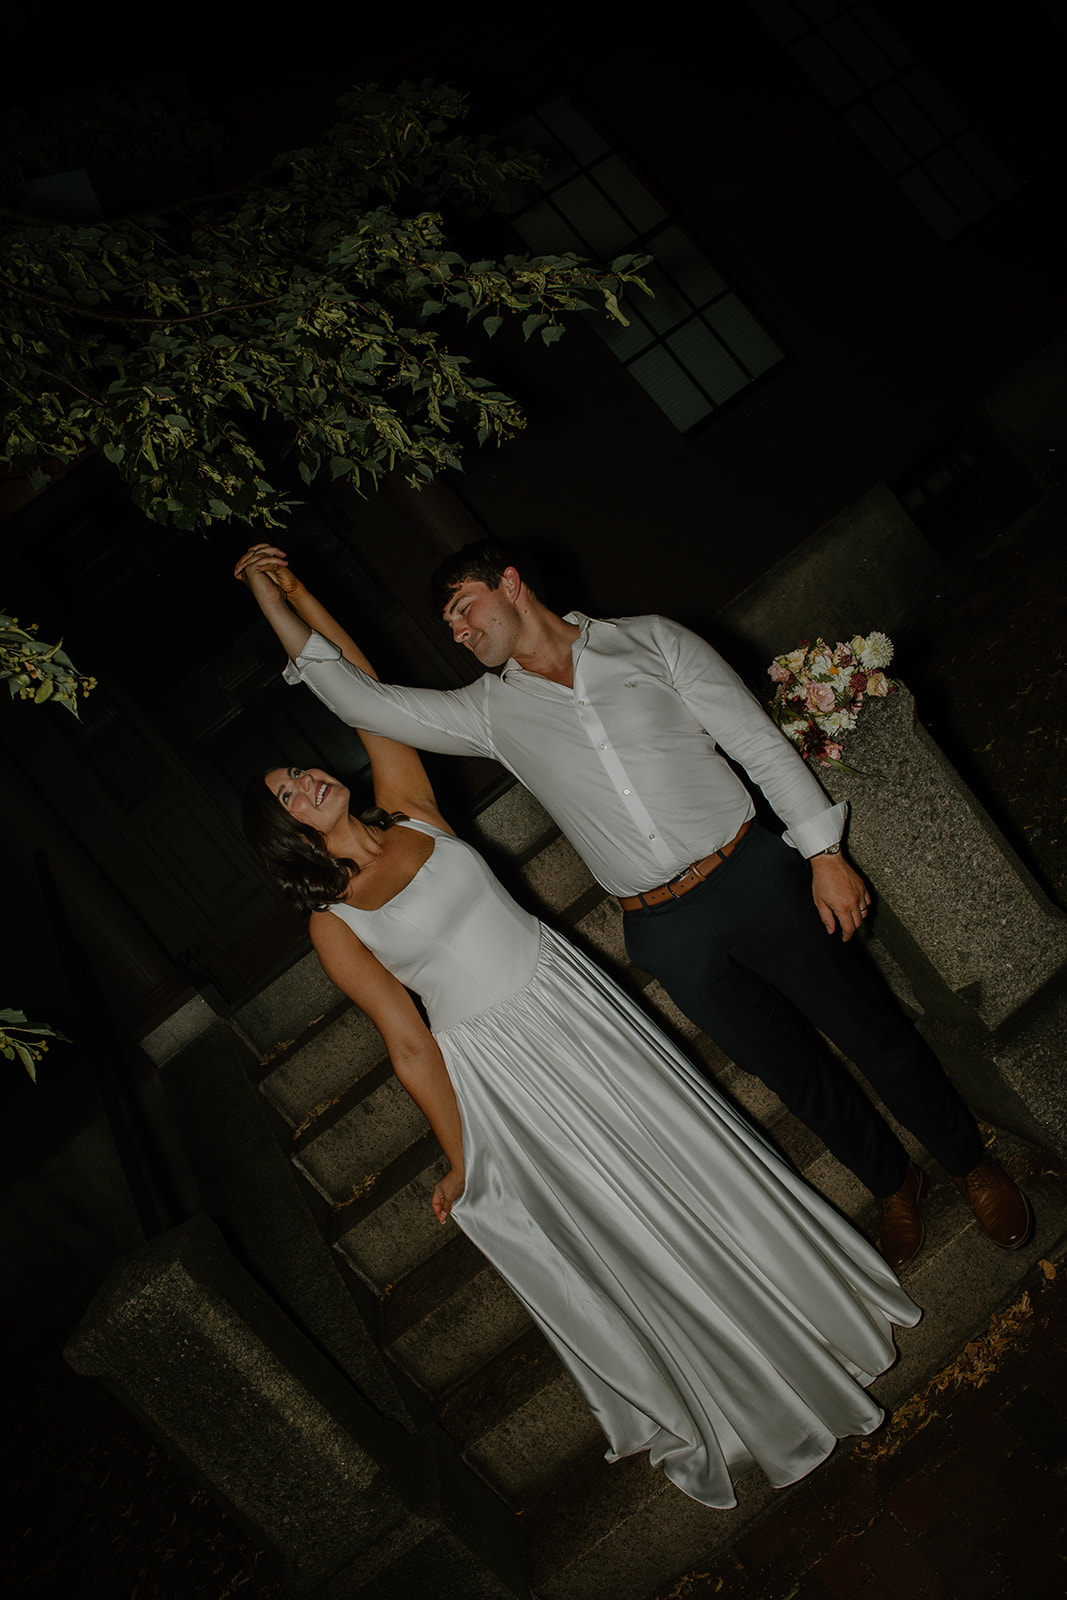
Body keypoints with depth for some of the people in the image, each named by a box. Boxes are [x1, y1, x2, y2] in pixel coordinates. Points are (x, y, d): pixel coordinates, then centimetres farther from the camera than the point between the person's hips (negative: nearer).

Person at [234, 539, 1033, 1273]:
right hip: (667, 931, 2)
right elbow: (368, 701, 3)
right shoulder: (492, 711, 6)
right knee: (792, 1068, 12)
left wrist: (824, 851, -8)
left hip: (755, 874, -2)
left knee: (873, 1033, 6)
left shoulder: (651, 640, 0)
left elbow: (761, 743, -3)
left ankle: (973, 1165, 33)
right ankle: (894, 1185, 40)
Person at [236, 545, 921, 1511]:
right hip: (497, 1071, -3)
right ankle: (701, 1420, 33)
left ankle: (804, 1320, 37)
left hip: (574, 1005, 3)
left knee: (689, 1158, 13)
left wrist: (284, 597, -2)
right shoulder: (334, 925, -9)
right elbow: (409, 1046, -7)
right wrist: (460, 1159, -6)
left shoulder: (406, 810, -2)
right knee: (614, 1235, 8)